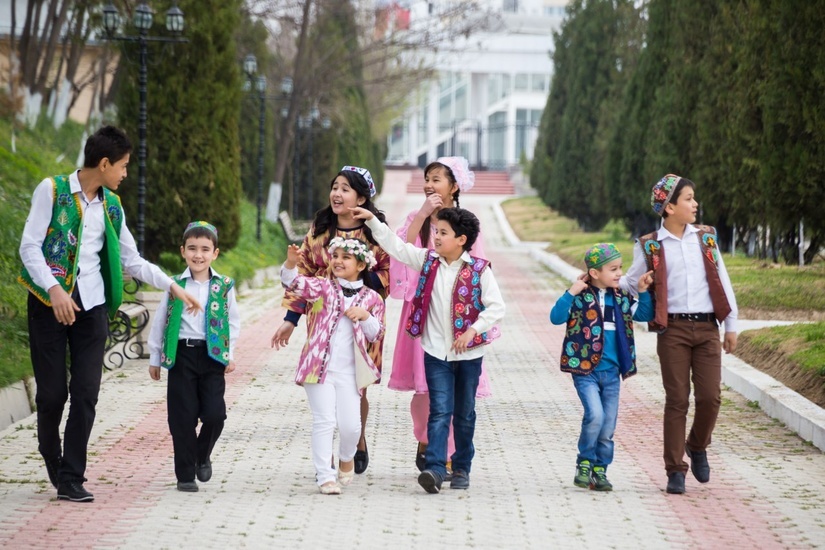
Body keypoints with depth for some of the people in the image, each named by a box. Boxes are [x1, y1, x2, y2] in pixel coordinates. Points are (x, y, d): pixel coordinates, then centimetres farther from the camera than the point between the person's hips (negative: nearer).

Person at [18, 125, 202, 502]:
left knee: (86, 393, -4)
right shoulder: (52, 190, -2)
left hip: (91, 304, 4)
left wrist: (175, 288, 13)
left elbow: (133, 260, 19)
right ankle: (51, 454, 26)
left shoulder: (111, 205, 14)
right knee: (52, 391, -3)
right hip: (50, 300, -4)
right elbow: (29, 247, -7)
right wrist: (54, 290, -18)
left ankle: (71, 479, 0)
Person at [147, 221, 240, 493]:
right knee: (183, 417, -1)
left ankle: (203, 456, 21)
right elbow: (160, 321, 9)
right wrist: (154, 358, 10)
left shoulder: (224, 286, 4)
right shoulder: (175, 285, 3)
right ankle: (185, 475, 8)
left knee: (214, 414, -8)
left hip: (213, 356, 0)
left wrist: (230, 354, 5)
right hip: (182, 355, 0)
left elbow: (233, 321, 12)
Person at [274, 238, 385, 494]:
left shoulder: (371, 298, 7)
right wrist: (290, 263, -34)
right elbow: (295, 283, -14)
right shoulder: (324, 287, 2)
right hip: (319, 366, -1)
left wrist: (365, 317, -9)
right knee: (324, 421, -4)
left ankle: (347, 457, 32)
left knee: (351, 424, 0)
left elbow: (376, 334, 10)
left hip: (349, 371, 1)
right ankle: (325, 476, 2)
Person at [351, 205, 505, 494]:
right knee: (440, 412, -8)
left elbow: (497, 306, -10)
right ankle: (435, 469, -17)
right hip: (436, 352, 2)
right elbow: (396, 245, 7)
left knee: (464, 414, 10)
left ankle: (462, 468, 22)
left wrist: (473, 331, -17)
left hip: (468, 354, -2)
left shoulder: (478, 270, -8)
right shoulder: (427, 261, 3)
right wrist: (372, 220, 0)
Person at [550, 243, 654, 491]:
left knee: (608, 426, 6)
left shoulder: (621, 298, 10)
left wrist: (643, 291, 7)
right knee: (595, 415, -21)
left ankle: (600, 470, 19)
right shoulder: (581, 297, -7)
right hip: (585, 370, -5)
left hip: (612, 372, 5)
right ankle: (584, 462, -1)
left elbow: (645, 315, 19)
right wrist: (571, 293, -23)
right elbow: (556, 317, -17)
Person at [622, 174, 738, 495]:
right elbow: (631, 284, 11)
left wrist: (731, 325, 10)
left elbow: (722, 282, 12)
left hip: (706, 328, 2)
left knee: (710, 397, -5)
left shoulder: (706, 237, 10)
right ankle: (675, 470, 7)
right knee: (677, 400, -1)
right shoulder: (649, 247, 3)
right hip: (673, 330, -2)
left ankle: (697, 447, 24)